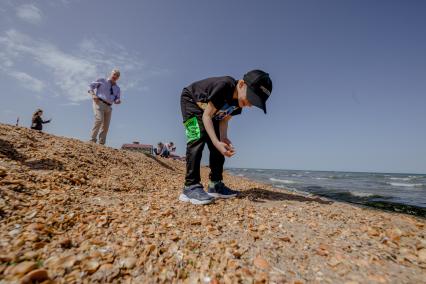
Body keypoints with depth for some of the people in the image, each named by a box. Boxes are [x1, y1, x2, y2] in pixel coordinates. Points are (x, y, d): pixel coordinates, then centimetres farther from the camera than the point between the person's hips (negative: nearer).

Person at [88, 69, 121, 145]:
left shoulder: (117, 88, 21)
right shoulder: (102, 81, 11)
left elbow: (117, 99, 18)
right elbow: (91, 86, 9)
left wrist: (118, 101, -7)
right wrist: (93, 95, -9)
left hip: (108, 107, 5)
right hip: (99, 103, -4)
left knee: (106, 126, -1)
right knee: (99, 119, -25)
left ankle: (101, 143, 4)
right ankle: (93, 139, -19)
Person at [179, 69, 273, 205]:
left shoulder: (239, 103, -13)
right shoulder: (224, 86, -36)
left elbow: (224, 119, -6)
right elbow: (207, 116, -33)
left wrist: (223, 138, -25)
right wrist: (217, 142, -43)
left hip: (207, 109, 7)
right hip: (190, 100, -7)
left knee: (218, 145, -2)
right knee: (198, 137, -27)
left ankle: (215, 185, 4)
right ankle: (191, 187, -26)